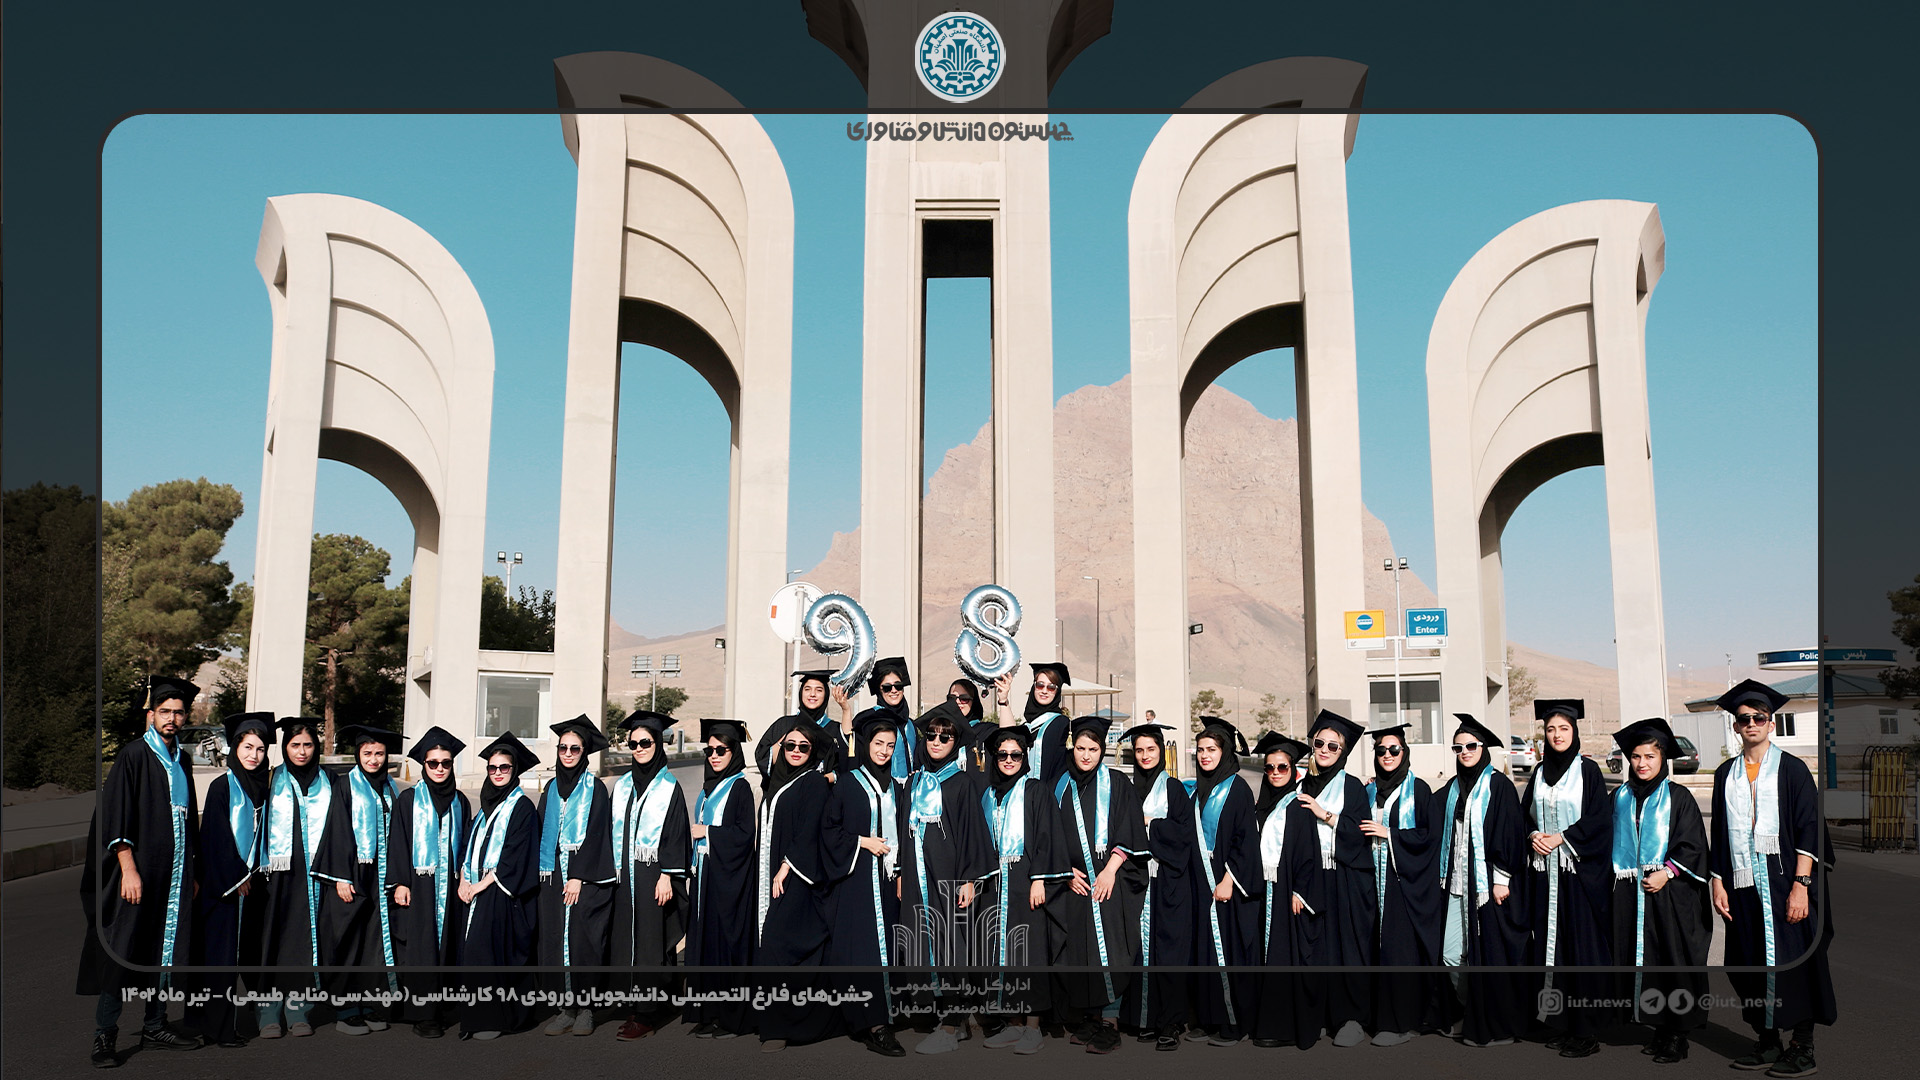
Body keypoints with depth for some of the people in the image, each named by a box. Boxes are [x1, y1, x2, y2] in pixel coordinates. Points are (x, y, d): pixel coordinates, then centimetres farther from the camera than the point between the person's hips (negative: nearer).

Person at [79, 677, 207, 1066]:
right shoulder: (133, 755, -7)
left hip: (174, 874, 7)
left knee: (166, 950, 10)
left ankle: (155, 1028, 19)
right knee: (122, 954, -4)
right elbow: (115, 817, -13)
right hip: (138, 872, -7)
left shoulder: (181, 760, 13)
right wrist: (129, 870, -19)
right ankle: (105, 1036, 5)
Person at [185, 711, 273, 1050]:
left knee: (246, 952, 6)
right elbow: (217, 837, -11)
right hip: (223, 882, -6)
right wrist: (236, 878, -12)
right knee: (222, 954, -3)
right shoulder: (222, 786, -7)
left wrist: (254, 875, 8)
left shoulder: (262, 788, 10)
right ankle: (217, 1026, 4)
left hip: (252, 880, 6)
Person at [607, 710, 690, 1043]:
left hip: (654, 877, -5)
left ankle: (649, 1014, 0)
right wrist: (612, 872, 8)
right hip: (625, 877, 5)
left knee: (651, 942, -5)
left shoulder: (669, 787, -3)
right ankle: (636, 1006, 15)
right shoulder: (622, 786, 12)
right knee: (627, 939, 6)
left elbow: (676, 835, -8)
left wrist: (667, 877, -16)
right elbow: (613, 832, 15)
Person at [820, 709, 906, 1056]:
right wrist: (862, 842, -11)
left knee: (882, 947, 3)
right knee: (861, 947, -11)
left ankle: (867, 1022, 11)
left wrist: (900, 875, 9)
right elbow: (828, 828, -3)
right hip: (855, 879, -5)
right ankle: (875, 1026, -14)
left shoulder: (894, 789, 14)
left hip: (885, 880, 6)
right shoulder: (848, 783, -2)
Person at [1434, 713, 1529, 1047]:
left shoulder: (1498, 785, -5)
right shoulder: (1452, 788, 13)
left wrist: (1501, 878, -15)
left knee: (1488, 954, -2)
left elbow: (1509, 832, -10)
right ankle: (1468, 1014, 21)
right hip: (1457, 882, 6)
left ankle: (1494, 1027, 10)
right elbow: (1442, 832, 19)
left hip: (1487, 881, -6)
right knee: (1450, 956, 3)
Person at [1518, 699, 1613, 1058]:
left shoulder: (1587, 770, -2)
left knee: (1581, 945, -4)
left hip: (1580, 871, -5)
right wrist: (1534, 836, -5)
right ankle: (1560, 1023, 13)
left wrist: (1562, 837, -14)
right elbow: (1525, 814, 14)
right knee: (1550, 943, 6)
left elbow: (1599, 819, -8)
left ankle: (1587, 1030, 3)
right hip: (1545, 871, 5)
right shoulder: (1539, 773, 12)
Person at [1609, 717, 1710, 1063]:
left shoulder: (1678, 797, -1)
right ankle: (1658, 1028, 12)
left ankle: (1677, 1036, 5)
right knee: (1643, 959, 4)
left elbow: (1693, 845, -5)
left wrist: (1666, 873, -14)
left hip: (1670, 892, -4)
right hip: (1631, 893, 4)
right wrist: (1618, 874, 7)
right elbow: (1612, 843, 18)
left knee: (1674, 961, -2)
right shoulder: (1620, 798, 11)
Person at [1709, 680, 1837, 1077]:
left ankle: (1803, 1048, 7)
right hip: (1742, 881, 4)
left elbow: (1808, 828, -6)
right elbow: (1719, 834, 13)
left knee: (1792, 961, -2)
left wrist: (1801, 884, -14)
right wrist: (1717, 883, 6)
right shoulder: (1726, 774, 11)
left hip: (1783, 879, -4)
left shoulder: (1791, 769, -1)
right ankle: (1766, 1043, 16)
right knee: (1752, 962, 6)